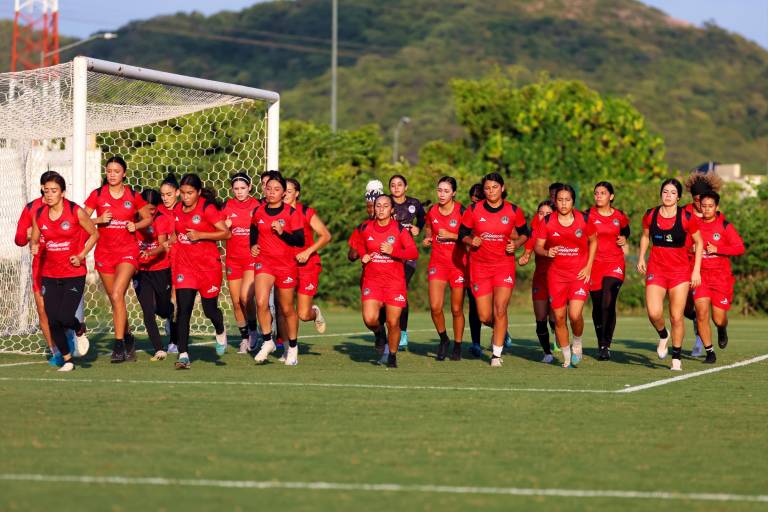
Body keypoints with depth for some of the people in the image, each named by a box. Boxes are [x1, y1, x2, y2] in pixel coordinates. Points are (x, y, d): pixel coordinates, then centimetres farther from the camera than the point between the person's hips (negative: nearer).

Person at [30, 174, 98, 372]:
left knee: (65, 317, -16)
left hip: (74, 274, -4)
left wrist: (81, 256, -9)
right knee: (53, 322, 1)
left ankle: (80, 330, 20)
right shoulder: (39, 214, 2)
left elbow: (94, 234, 2)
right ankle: (67, 359, 20)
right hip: (50, 275, 4)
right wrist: (34, 246, -9)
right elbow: (34, 239, 14)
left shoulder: (76, 212, -9)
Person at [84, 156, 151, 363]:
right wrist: (99, 220, -15)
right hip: (104, 251, 3)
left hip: (127, 252, -3)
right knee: (115, 299, 11)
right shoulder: (97, 195, 2)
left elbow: (148, 218, 12)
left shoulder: (133, 196, 1)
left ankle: (119, 344, -18)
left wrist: (136, 225, -7)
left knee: (117, 295, -19)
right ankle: (128, 339, 29)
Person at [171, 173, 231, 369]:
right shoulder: (177, 210, 7)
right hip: (184, 264, 4)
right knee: (183, 309, -10)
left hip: (208, 264, -4)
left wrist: (200, 235, -18)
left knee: (210, 309, 7)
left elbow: (227, 233, -13)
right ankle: (183, 355, -11)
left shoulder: (207, 208, -10)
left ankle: (220, 333, 42)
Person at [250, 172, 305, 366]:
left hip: (287, 265, -2)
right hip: (263, 261, 2)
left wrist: (282, 233, -22)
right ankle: (267, 342, -3)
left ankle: (293, 348, 26)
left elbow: (300, 241, -9)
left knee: (287, 309, 7)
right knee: (261, 302, -19)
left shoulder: (291, 213, -6)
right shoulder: (258, 212, 4)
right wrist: (253, 245, 8)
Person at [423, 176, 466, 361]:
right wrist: (428, 238, 3)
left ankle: (457, 346, 21)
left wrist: (451, 235, -20)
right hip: (437, 262, 3)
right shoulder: (432, 211, 2)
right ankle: (443, 339, 13)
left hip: (458, 263, -3)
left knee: (457, 309, 4)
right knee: (435, 307, -11)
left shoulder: (461, 211, -10)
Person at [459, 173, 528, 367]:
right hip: (479, 265, 1)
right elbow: (462, 233, 7)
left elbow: (524, 233, 13)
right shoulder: (473, 210, -2)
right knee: (484, 316, -2)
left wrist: (516, 244, -7)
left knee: (500, 310, -13)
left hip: (504, 265, -1)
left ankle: (497, 354, -1)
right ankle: (501, 330, 34)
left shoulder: (514, 211, -1)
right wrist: (471, 241, -14)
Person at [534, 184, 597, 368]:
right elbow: (537, 246, 1)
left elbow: (593, 241, 11)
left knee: (575, 315, -16)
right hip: (556, 274, 2)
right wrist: (546, 252, -22)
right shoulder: (547, 221, -3)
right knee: (559, 317, 2)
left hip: (579, 273, -2)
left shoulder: (583, 219, -4)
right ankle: (566, 357, 20)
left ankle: (577, 343, 16)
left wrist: (588, 267, 3)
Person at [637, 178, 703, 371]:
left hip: (680, 271, -1)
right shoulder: (650, 215, 0)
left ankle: (676, 358, 13)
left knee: (676, 317, -2)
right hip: (655, 270, 1)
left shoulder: (686, 218, -7)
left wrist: (696, 270, -3)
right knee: (654, 313, -17)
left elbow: (698, 242, 2)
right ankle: (663, 335, 17)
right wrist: (641, 258, 9)